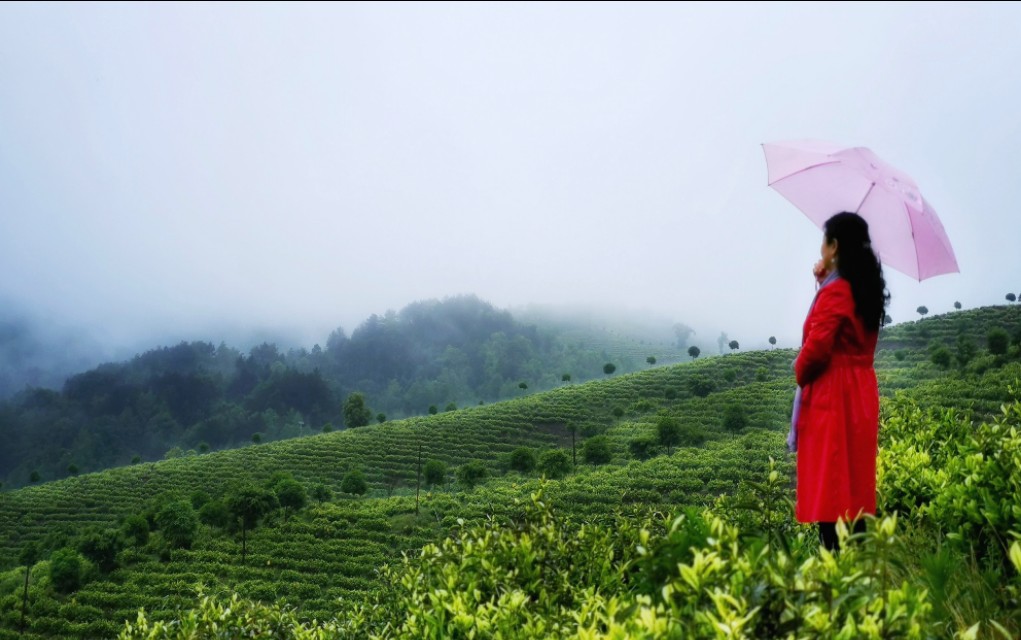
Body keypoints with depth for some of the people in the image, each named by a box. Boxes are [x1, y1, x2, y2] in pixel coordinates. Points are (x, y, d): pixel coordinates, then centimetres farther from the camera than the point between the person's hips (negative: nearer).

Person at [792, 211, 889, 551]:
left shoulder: (835, 291, -16)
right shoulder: (864, 288, 10)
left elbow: (817, 346, -21)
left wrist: (800, 374, -1)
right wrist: (823, 280, 9)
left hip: (832, 396, -9)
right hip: (861, 394, 9)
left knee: (830, 484, -6)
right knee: (854, 483, 13)